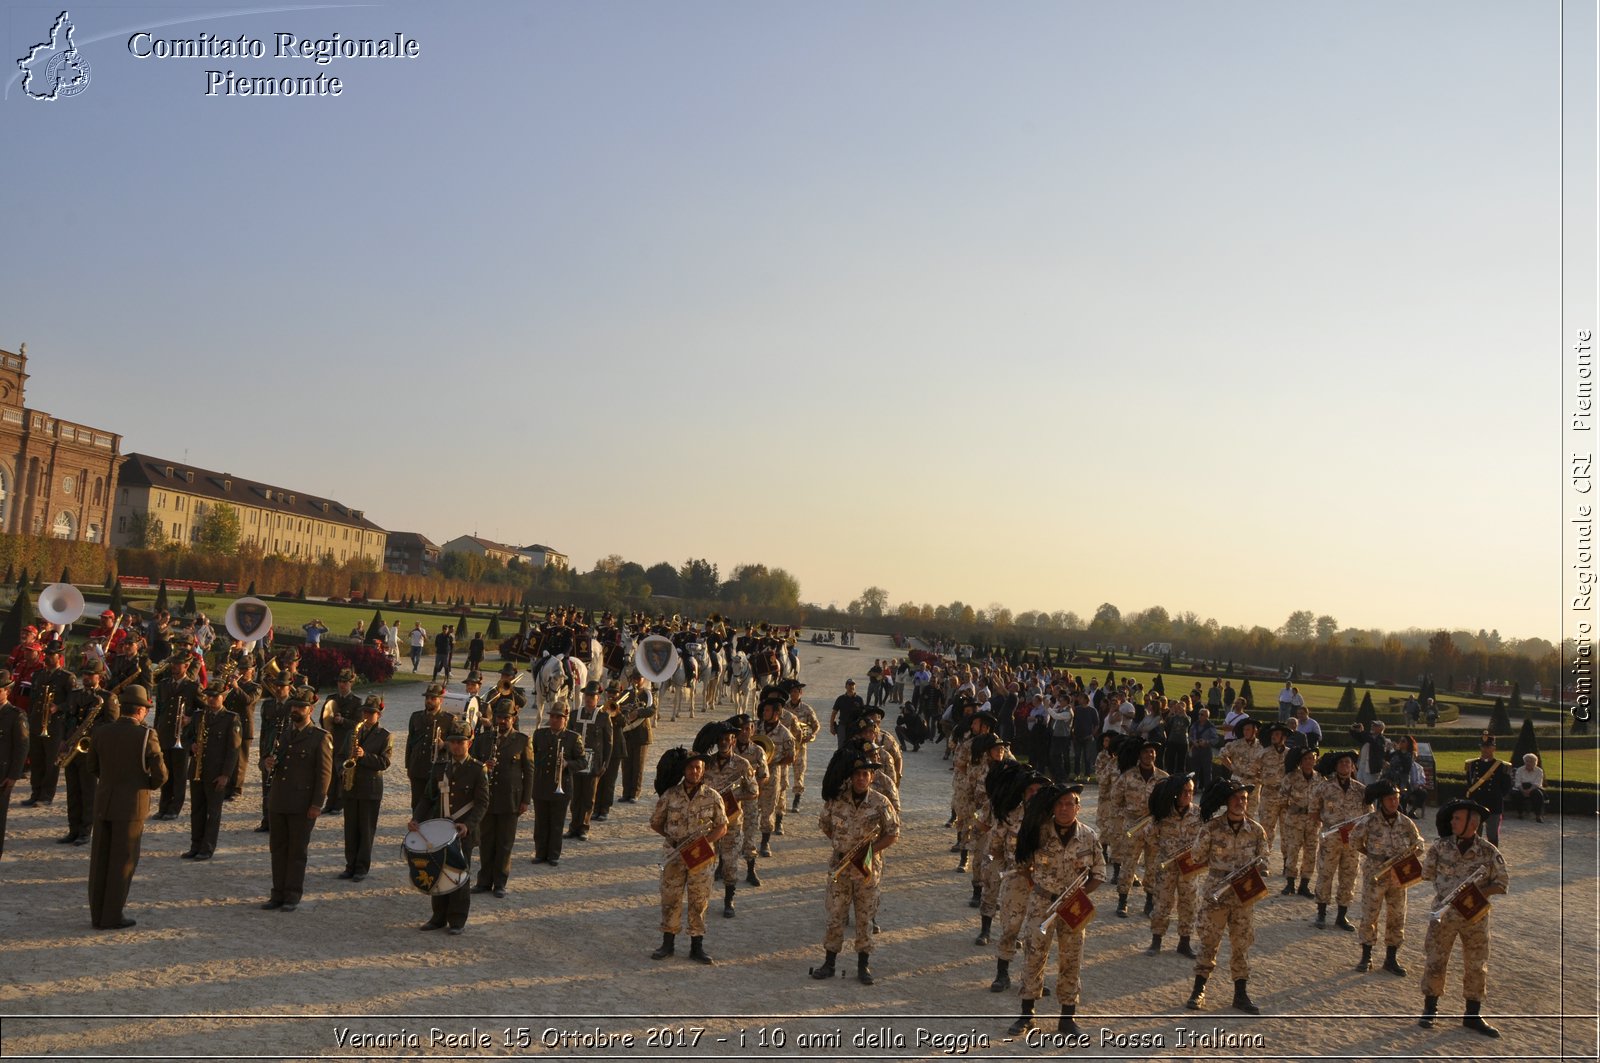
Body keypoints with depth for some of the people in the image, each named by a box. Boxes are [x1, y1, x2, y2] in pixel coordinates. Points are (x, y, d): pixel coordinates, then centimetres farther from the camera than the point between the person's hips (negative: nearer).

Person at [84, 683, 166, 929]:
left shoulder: (102, 732, -1)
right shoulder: (146, 735, -14)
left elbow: (91, 766, 13)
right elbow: (160, 775, -12)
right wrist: (148, 784, 9)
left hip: (103, 803, 5)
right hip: (131, 806, -5)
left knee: (99, 860, 12)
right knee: (123, 862, 4)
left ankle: (97, 914, 19)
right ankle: (112, 917, 7)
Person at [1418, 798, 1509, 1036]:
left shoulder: (1488, 852, -7)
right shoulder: (1441, 847, -5)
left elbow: (1502, 883, -3)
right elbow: (1427, 873, 5)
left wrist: (1476, 892, -17)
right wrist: (1447, 888, -4)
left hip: (1476, 917, 0)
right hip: (1443, 914, 0)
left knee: (1476, 967, 9)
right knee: (1435, 962, 4)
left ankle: (1472, 1016, 23)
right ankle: (1429, 1009, 19)